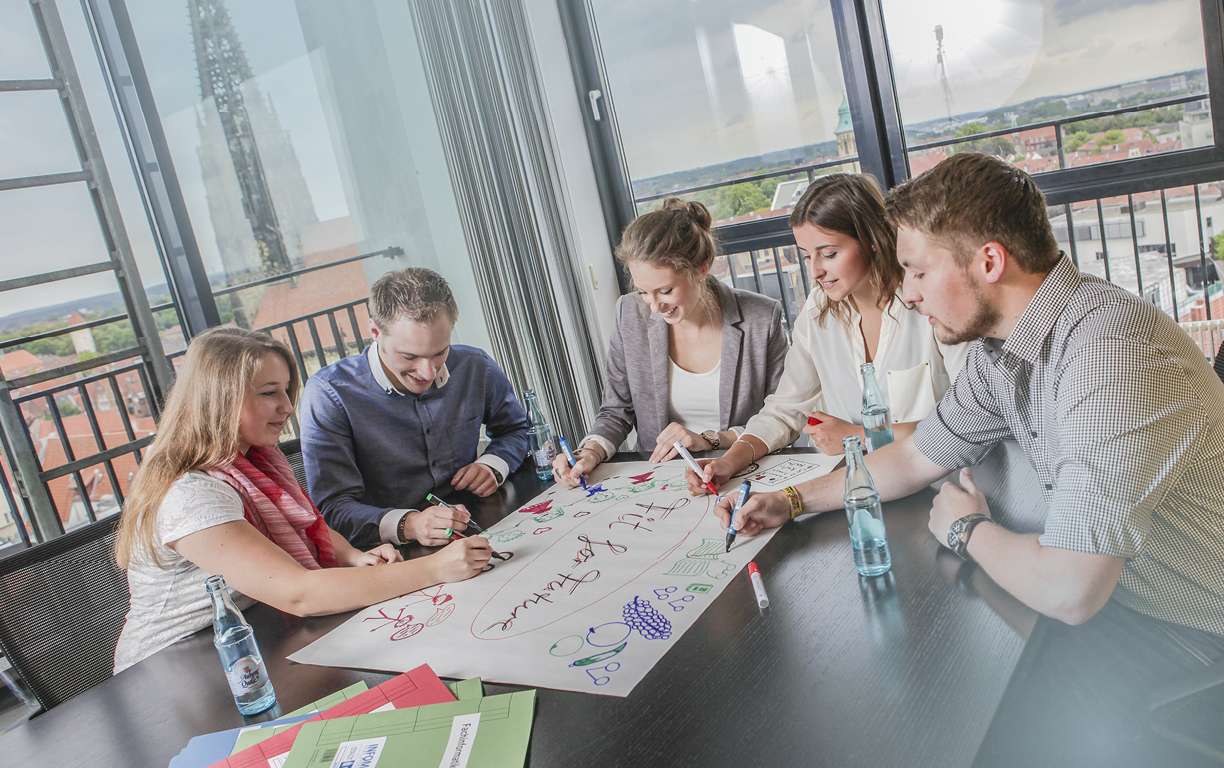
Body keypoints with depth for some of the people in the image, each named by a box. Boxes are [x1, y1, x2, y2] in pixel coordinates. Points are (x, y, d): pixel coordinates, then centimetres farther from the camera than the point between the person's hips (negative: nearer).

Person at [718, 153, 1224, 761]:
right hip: (1097, 581, 7)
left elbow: (1066, 591, -37)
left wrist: (969, 527, -17)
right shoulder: (997, 347, -4)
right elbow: (916, 458, 9)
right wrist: (794, 500, 0)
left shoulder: (1110, 354, -34)